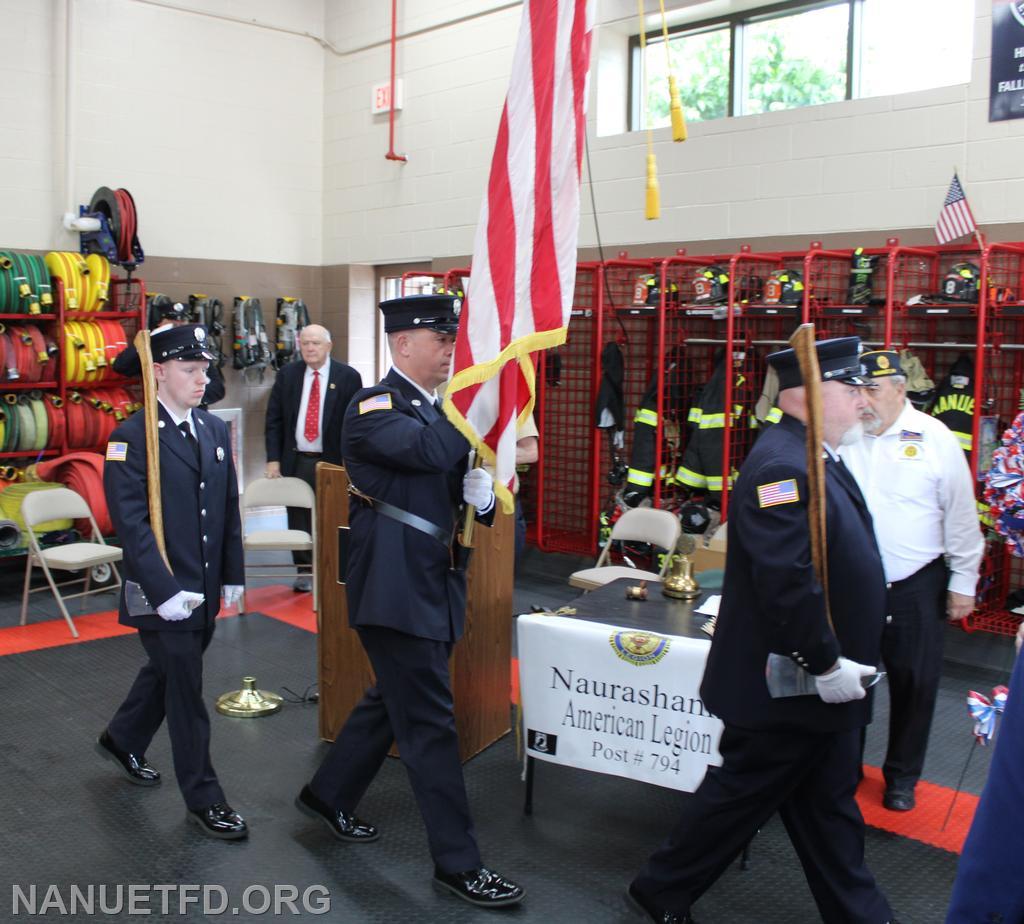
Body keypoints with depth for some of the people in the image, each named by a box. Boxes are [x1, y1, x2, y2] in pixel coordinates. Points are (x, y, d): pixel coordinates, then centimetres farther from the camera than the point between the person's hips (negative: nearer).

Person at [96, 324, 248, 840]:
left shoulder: (215, 430, 6)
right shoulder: (132, 438, -13)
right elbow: (131, 524, -18)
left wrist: (232, 575, 9)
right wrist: (165, 592, -22)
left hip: (204, 590, 7)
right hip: (161, 594, -7)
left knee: (165, 673, 23)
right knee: (186, 695, 2)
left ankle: (121, 742, 48)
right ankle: (203, 800, 16)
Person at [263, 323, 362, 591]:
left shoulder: (348, 377, -2)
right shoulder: (287, 375, 6)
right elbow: (273, 419, 7)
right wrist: (273, 458, -1)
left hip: (333, 461, -2)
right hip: (295, 461, 3)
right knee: (299, 519, 8)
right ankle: (304, 571, 21)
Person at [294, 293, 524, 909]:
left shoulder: (441, 412, 14)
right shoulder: (374, 408, -11)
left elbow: (457, 480, 16)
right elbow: (430, 451, -30)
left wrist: (482, 493, -6)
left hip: (434, 586, 9)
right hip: (395, 588, -9)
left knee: (394, 702, 20)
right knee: (431, 722, -4)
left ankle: (329, 796, 40)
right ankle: (458, 862, 7)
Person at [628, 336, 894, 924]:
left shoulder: (815, 459, 10)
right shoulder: (782, 467, -24)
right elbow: (786, 582, -31)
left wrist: (841, 661, 16)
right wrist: (826, 664, -24)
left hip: (821, 682, 9)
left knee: (829, 809, 19)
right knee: (741, 797, 8)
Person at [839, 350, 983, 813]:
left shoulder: (935, 439, -6)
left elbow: (961, 517, 0)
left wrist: (963, 582, 2)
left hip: (917, 587, -1)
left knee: (914, 683, 10)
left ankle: (902, 777, 30)